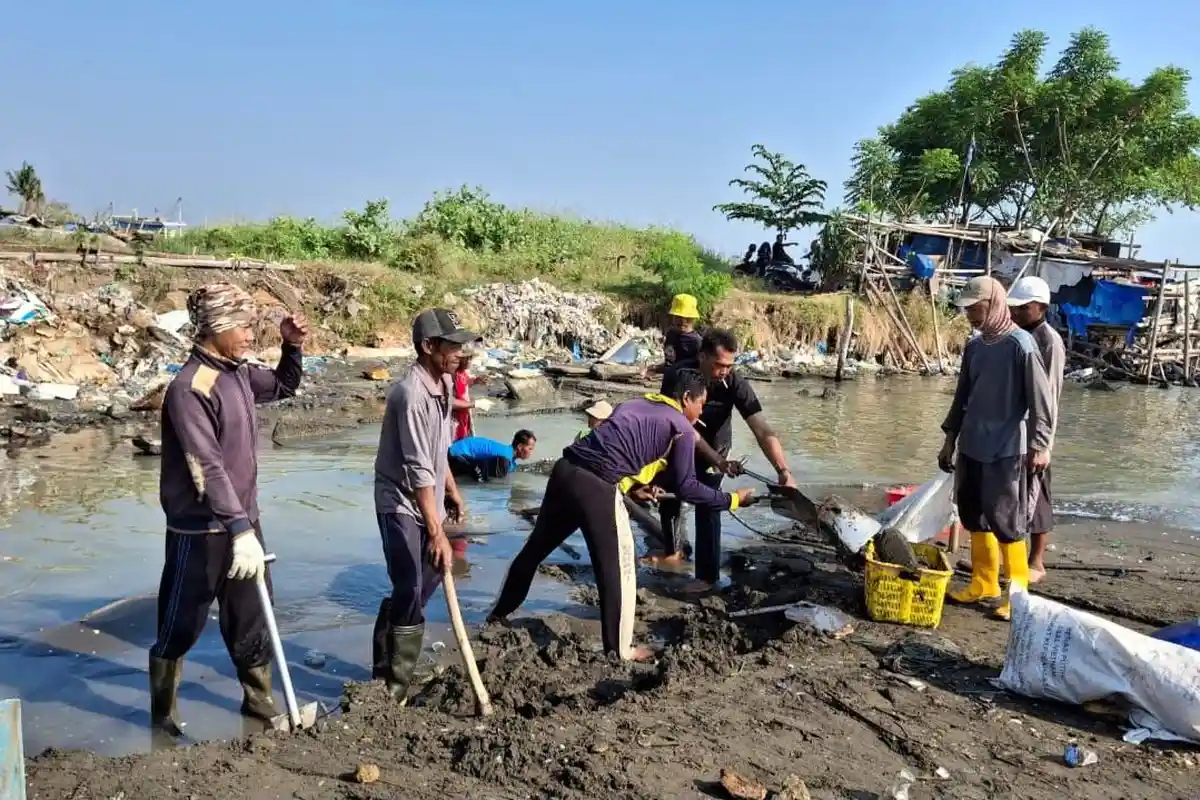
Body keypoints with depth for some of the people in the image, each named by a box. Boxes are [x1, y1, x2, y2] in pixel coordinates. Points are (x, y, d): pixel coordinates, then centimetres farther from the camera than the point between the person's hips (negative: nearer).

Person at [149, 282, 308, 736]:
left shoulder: (239, 373, 5)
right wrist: (239, 529, -33)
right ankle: (162, 712, 27)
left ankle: (259, 700, 32)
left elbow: (284, 387, 25)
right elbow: (208, 466, -28)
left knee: (251, 618, 18)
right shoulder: (189, 388, -21)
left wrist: (292, 347, 6)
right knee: (181, 627, 8)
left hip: (242, 520, 8)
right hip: (201, 529, -8)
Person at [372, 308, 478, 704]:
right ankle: (393, 686, 7)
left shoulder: (445, 382, 4)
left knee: (429, 579, 18)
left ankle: (386, 665, 36)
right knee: (411, 592, -8)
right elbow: (419, 471, -27)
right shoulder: (412, 393, -25)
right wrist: (437, 533, -27)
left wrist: (452, 491, 21)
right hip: (401, 503, -9)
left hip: (427, 499, 9)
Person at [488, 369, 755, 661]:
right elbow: (686, 487, 0)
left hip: (565, 471, 8)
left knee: (535, 548, 24)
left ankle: (500, 613, 43)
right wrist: (732, 500, 9)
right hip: (597, 488, -8)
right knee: (618, 569, 7)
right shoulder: (681, 428, 4)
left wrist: (632, 485, 24)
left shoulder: (634, 404, 25)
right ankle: (620, 649, 18)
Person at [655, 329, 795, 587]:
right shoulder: (677, 376, -33)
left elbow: (763, 430, -38)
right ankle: (674, 551, 39)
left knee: (707, 506, -11)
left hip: (715, 446, -1)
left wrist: (784, 472, -49)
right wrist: (718, 462, -39)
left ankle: (707, 575, 1)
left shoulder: (735, 384, -32)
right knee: (668, 497, 14)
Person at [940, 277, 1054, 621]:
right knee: (973, 516, 13)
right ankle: (983, 583, 26)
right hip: (971, 447, 7)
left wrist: (1039, 445, -17)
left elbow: (1040, 399, -13)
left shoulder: (1020, 345, -12)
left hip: (1006, 450, -7)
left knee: (1004, 521, -3)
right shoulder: (974, 345, 8)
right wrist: (950, 438, 16)